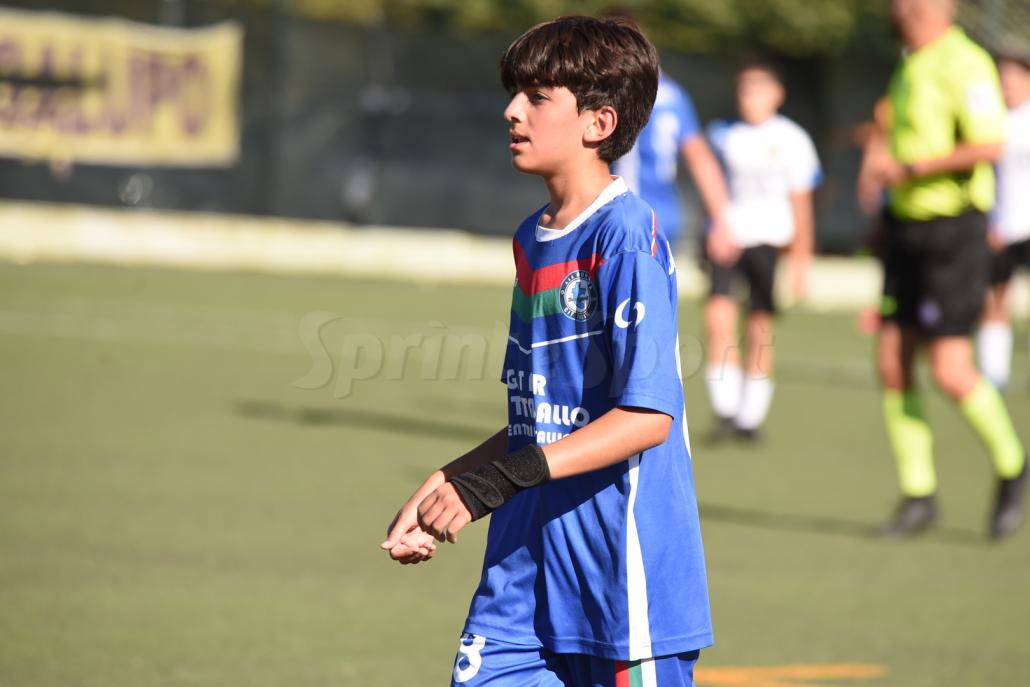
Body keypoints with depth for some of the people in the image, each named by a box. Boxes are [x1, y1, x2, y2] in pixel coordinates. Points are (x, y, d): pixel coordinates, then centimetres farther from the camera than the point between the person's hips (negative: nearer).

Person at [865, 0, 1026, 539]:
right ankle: (918, 496, 9)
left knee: (950, 372, -10)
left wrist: (909, 169, -21)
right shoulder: (910, 66, 14)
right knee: (892, 363, 2)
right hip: (906, 226, 9)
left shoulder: (964, 64, -15)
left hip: (953, 230, -9)